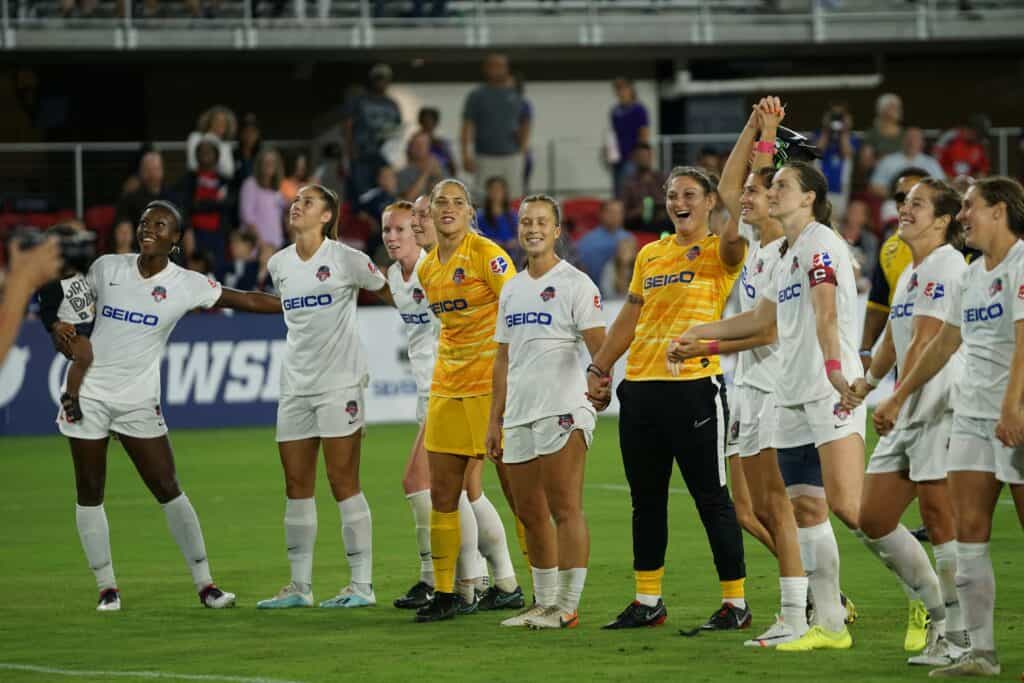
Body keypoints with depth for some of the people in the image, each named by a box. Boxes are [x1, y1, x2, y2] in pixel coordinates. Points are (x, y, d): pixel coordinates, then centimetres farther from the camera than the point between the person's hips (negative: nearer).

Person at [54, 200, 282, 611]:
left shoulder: (187, 284, -5)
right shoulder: (107, 267, 0)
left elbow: (244, 300, -3)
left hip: (139, 400, -2)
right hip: (89, 392, 2)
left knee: (168, 490, -4)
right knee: (89, 492, 3)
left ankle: (204, 584, 4)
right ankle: (106, 587, 13)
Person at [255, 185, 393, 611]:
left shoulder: (345, 259, -7)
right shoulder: (278, 264, 10)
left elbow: (391, 293, 4)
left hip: (339, 383, -6)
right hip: (295, 385, 6)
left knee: (343, 483, -6)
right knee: (297, 486, 6)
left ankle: (362, 584, -1)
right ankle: (300, 586, 12)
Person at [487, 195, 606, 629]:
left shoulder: (574, 283, -2)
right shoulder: (512, 289, 18)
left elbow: (598, 344, -11)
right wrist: (495, 420, 17)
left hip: (561, 413, -7)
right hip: (518, 416, 7)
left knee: (565, 510, -8)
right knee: (531, 516, 9)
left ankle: (568, 607, -6)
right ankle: (544, 604, 16)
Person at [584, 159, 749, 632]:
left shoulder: (718, 253, -2)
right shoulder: (649, 255, 15)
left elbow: (735, 237, -26)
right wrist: (598, 368, 18)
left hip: (695, 386, -6)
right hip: (640, 388, 6)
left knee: (712, 498, -3)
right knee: (646, 498, 12)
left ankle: (735, 602, 4)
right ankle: (647, 601, 21)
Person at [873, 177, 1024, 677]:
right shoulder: (970, 275, 17)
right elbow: (944, 343, 27)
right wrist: (898, 398, 29)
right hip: (971, 416, 8)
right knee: (969, 533, 1)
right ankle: (980, 654, 2)